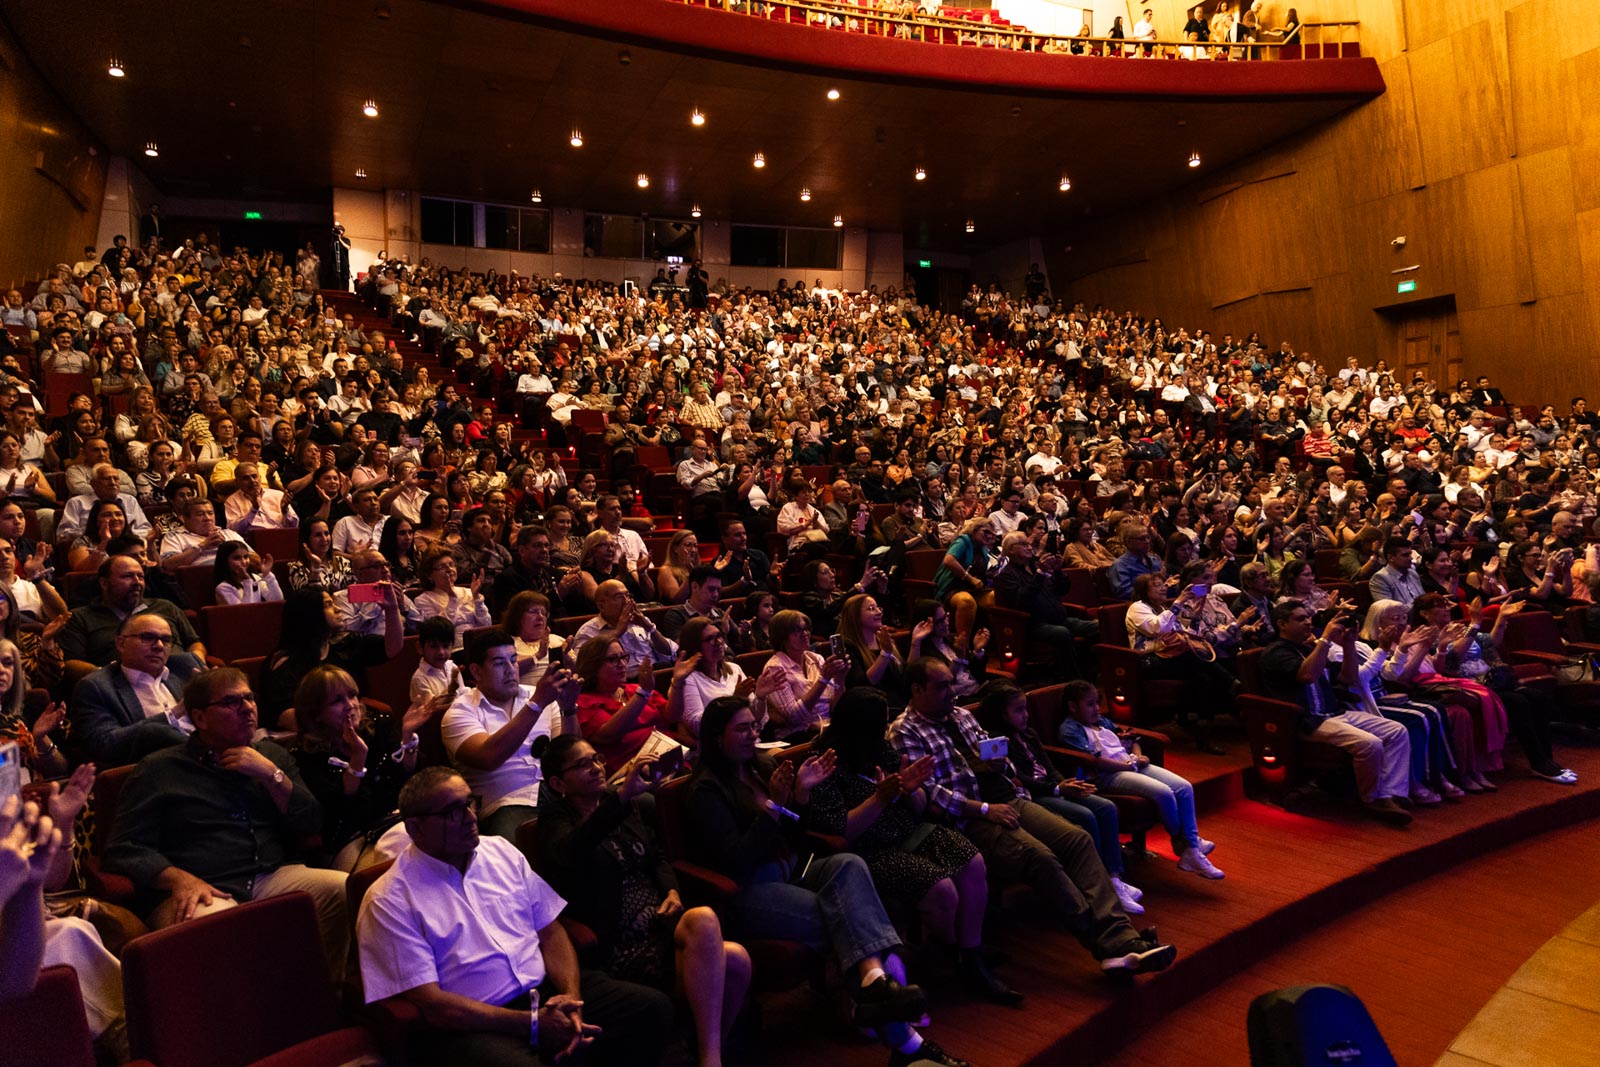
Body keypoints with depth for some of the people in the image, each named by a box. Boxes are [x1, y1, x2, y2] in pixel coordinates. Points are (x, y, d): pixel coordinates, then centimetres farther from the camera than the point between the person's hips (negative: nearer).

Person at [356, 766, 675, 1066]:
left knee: (654, 1007, -10)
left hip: (546, 992, 6)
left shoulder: (501, 851, 10)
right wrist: (532, 1024, -17)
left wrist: (571, 995, -9)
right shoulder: (389, 902, -7)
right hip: (472, 1024, -6)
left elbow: (551, 931, 11)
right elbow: (429, 1002, -12)